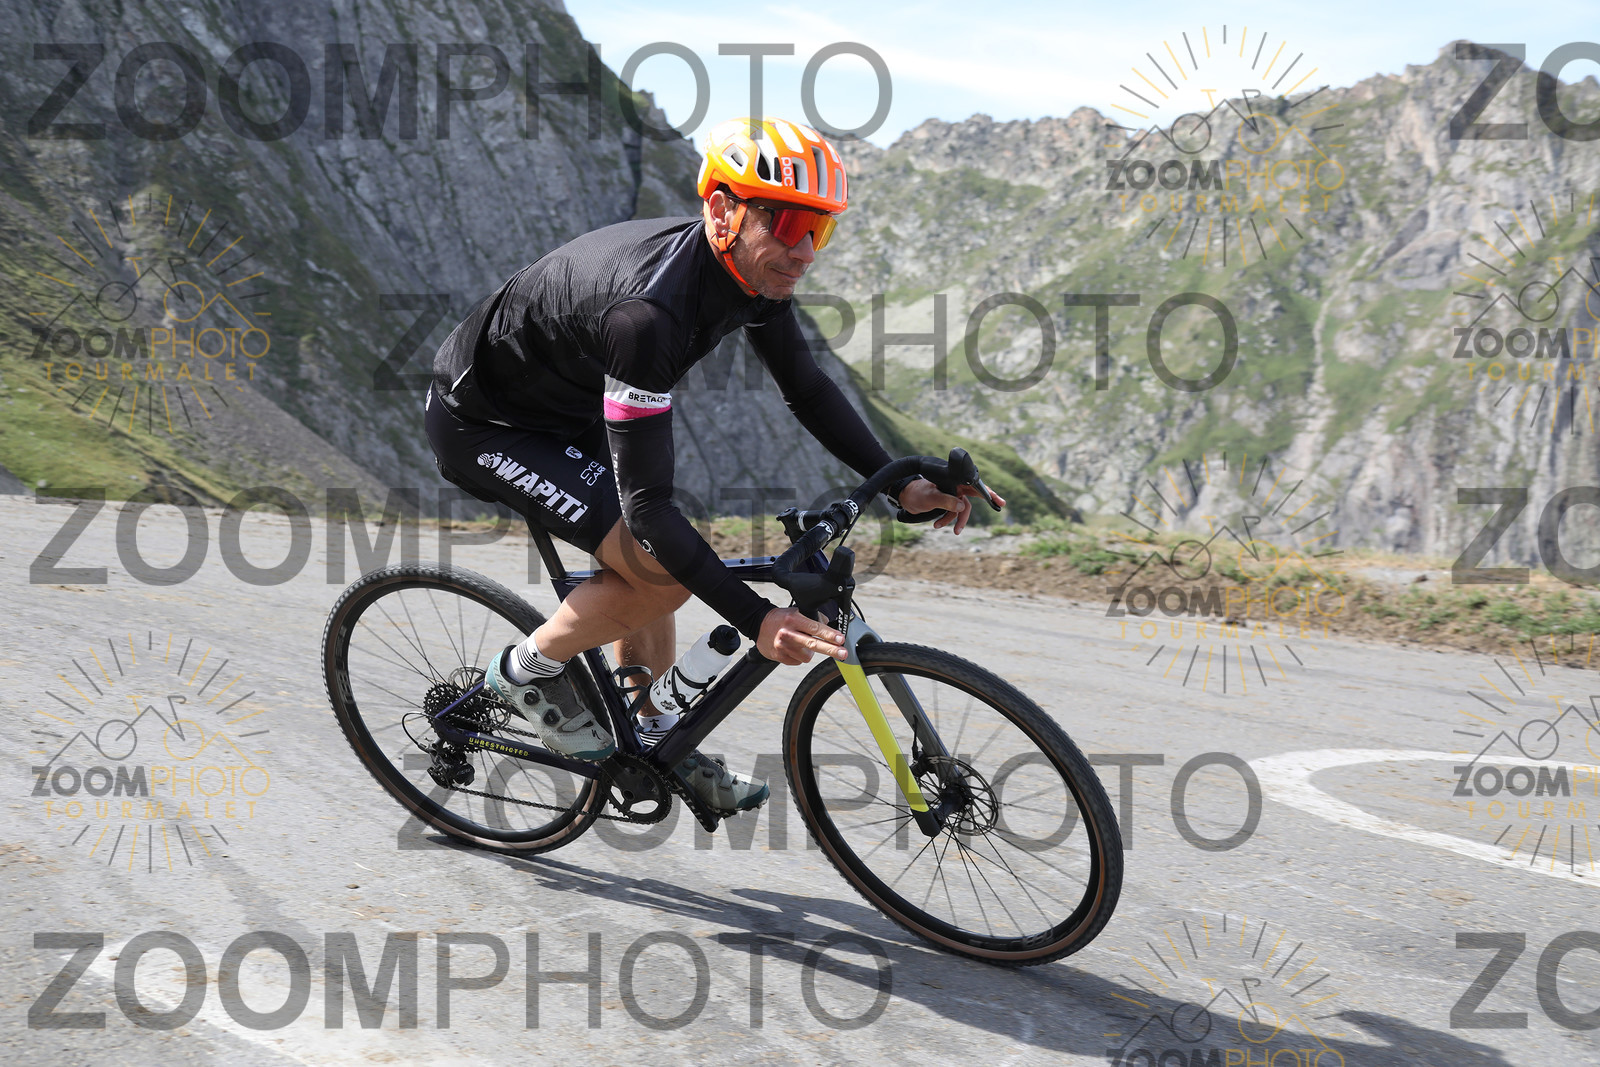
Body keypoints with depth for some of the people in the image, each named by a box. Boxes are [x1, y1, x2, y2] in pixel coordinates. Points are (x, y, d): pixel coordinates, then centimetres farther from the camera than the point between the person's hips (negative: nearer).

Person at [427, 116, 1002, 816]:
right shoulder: (650, 307, -38)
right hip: (481, 423, -9)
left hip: (567, 409, 9)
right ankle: (528, 671, 3)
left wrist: (901, 487, -4)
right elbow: (646, 501, -37)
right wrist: (756, 620, -40)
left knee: (655, 553, 12)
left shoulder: (755, 272, -11)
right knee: (661, 570, -20)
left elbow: (807, 390, 5)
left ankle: (651, 736, 28)